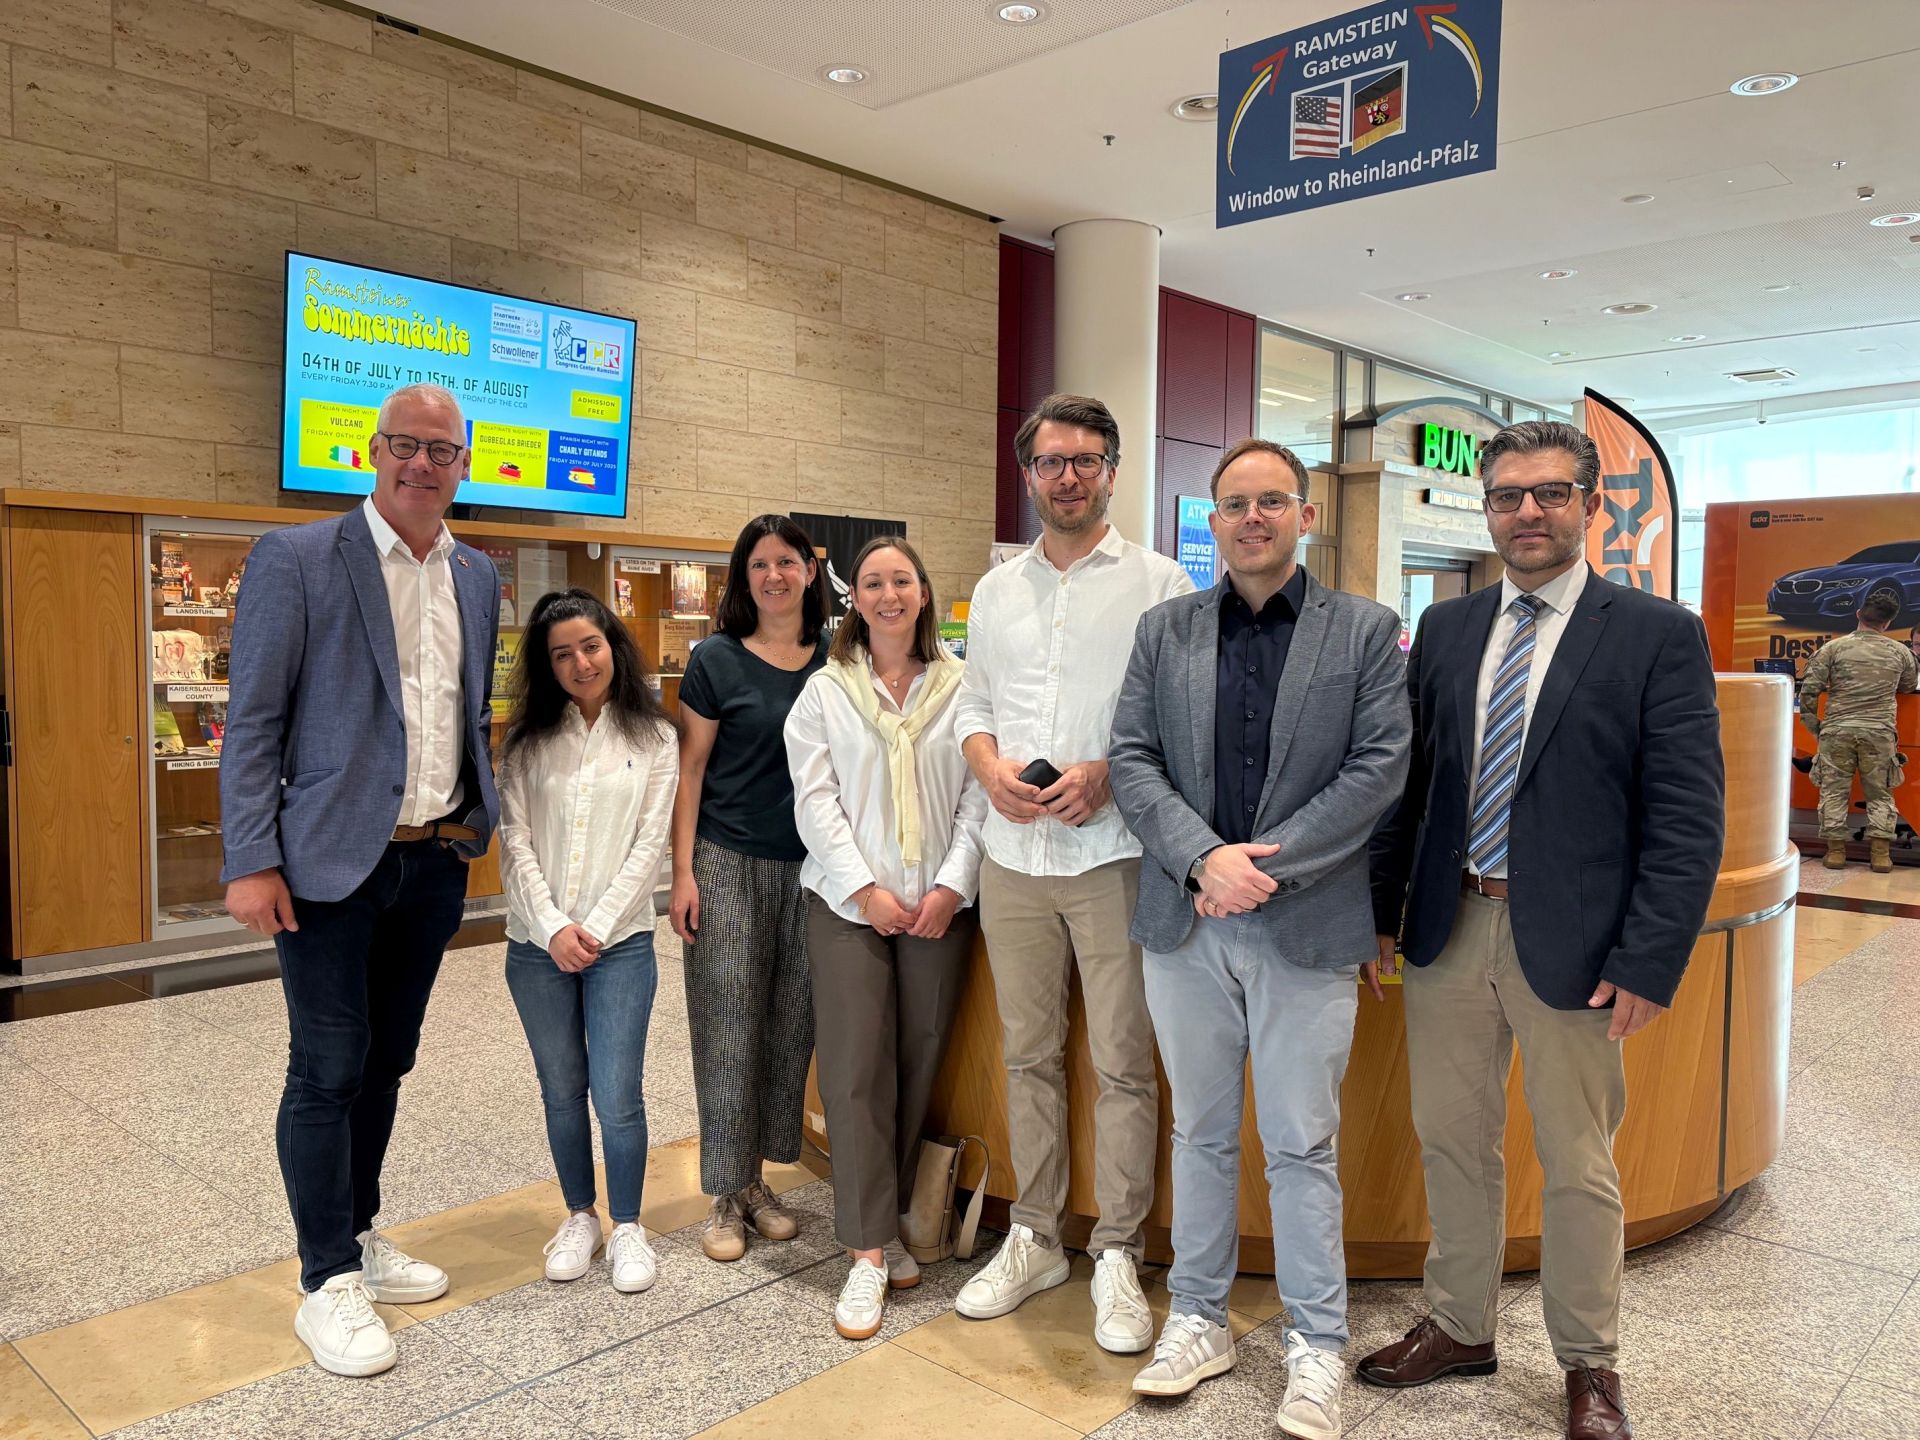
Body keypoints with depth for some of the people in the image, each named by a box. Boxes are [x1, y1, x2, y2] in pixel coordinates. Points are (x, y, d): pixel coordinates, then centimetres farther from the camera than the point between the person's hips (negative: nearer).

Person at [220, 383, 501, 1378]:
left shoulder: (476, 577, 10)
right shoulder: (296, 558, -6)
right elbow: (252, 720, -8)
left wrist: (478, 824, 9)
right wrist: (251, 863, -13)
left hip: (437, 859, 5)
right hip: (332, 859, -5)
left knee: (386, 1062, 16)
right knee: (328, 1069, 3)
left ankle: (358, 1237, 33)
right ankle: (328, 1285, 17)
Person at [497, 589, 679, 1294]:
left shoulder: (654, 738, 0)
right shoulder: (528, 740, 5)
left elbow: (649, 844, -4)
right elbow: (515, 839, 0)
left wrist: (595, 927, -10)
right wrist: (553, 927, -10)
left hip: (619, 941, -2)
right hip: (538, 944, 2)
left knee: (617, 1097, -3)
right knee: (562, 1091, 13)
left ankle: (627, 1225, 17)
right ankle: (579, 1216, 31)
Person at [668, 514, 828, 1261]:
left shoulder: (834, 660, 6)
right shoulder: (716, 659, -3)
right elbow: (691, 768, -2)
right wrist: (683, 872, -8)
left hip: (809, 865, 3)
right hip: (729, 862, -3)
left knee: (790, 1023, 9)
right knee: (729, 1025, 1)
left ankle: (756, 1178, 25)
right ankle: (725, 1196, 14)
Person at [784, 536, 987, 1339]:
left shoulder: (962, 686, 4)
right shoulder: (825, 691, 5)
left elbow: (978, 794, 1)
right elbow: (815, 799, -1)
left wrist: (952, 886, -8)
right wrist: (865, 889, -9)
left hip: (940, 903, 1)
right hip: (848, 901, 0)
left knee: (920, 1065, 6)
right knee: (856, 1068, -4)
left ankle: (888, 1222, 23)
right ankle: (867, 1253, 1)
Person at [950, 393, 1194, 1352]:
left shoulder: (1157, 582, -1)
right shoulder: (996, 590, 13)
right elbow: (973, 708, 15)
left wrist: (1107, 774, -18)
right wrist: (992, 770, -5)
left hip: (1115, 855, -4)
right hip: (1013, 857, 4)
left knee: (1123, 1063, 3)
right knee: (1029, 1056, 14)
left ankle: (1117, 1256, 17)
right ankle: (1033, 1238, 28)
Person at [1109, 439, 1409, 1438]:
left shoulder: (1368, 633, 1)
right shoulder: (1164, 631, 7)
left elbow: (1381, 768, -8)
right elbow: (1132, 760, 0)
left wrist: (1266, 866, -15)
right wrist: (1205, 858, -15)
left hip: (1307, 929, -2)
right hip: (1185, 923, 3)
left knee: (1302, 1146, 6)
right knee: (1201, 1133, 15)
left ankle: (1316, 1347, 24)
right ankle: (1197, 1320, 31)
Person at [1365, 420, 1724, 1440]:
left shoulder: (1656, 635, -5)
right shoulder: (1445, 628, 8)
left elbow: (1686, 816, -8)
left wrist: (1649, 962, -13)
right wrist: (1382, 910, 7)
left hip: (1570, 941, -4)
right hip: (1447, 931, 4)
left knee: (1577, 1165, 10)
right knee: (1451, 1142, 16)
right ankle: (1461, 1327, 36)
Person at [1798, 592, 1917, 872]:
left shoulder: (1833, 648, -2)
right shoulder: (1900, 652, 5)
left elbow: (1809, 690, -5)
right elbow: (1907, 688, 22)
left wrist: (1811, 723, 6)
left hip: (1837, 730, -1)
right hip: (1880, 732, 1)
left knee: (1834, 790, 7)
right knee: (1880, 793, 10)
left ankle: (1836, 850, 8)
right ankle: (1880, 853, 8)